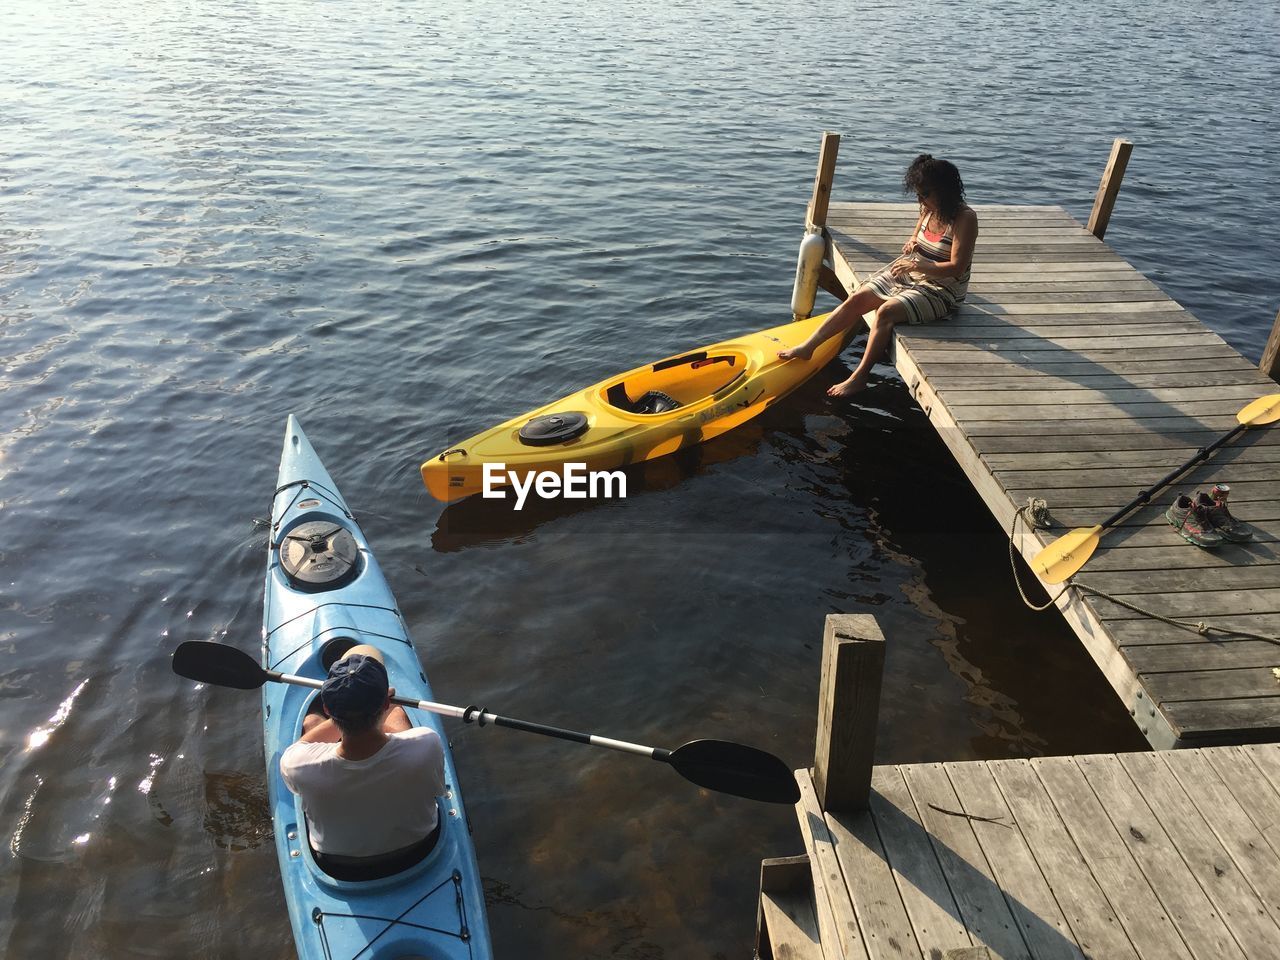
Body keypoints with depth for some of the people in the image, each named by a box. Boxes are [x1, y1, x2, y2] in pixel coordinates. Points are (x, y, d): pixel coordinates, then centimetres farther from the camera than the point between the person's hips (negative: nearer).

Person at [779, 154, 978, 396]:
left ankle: (859, 377, -27)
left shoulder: (965, 218, -18)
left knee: (886, 311, -31)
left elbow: (957, 267, -23)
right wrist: (911, 244, 0)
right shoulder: (928, 210, 4)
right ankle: (807, 347, -8)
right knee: (857, 299, -9)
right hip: (907, 275, 8)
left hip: (940, 290, -8)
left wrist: (919, 266, -29)